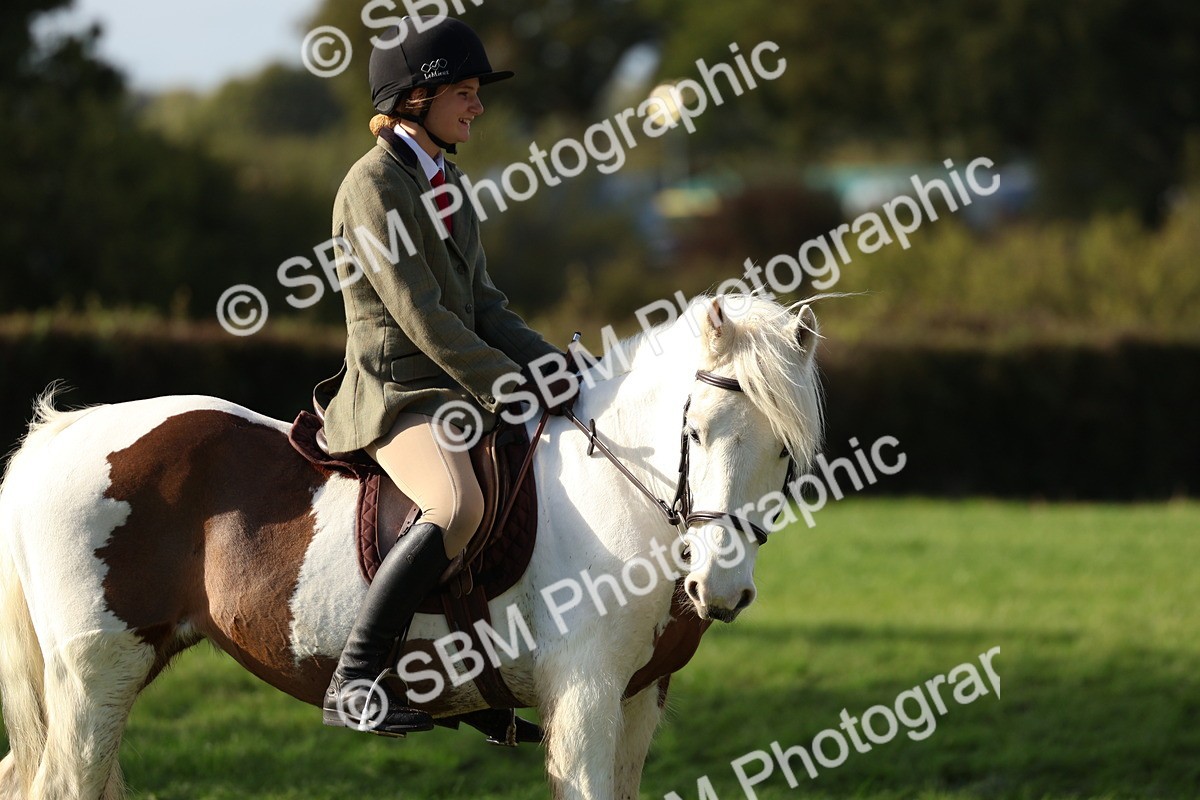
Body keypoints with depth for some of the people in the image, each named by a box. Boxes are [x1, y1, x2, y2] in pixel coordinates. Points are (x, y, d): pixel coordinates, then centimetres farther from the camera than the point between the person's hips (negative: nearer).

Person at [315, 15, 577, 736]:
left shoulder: (449, 182, 17)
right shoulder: (374, 183, -11)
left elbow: (482, 306, 17)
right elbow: (421, 316, -17)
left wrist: (556, 371, 2)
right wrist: (512, 388, -17)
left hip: (463, 388, 10)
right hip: (396, 390, -10)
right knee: (459, 507, -35)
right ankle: (353, 681, -30)